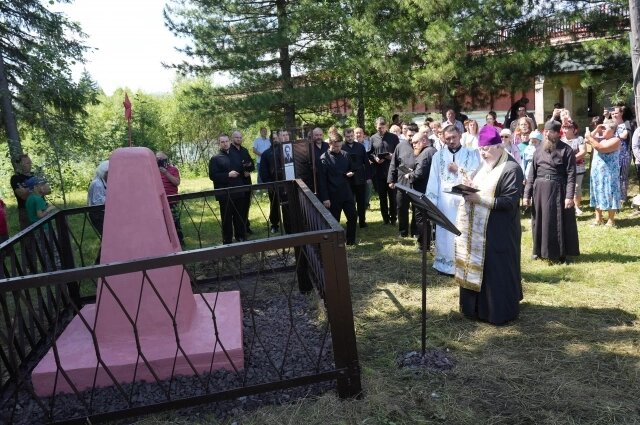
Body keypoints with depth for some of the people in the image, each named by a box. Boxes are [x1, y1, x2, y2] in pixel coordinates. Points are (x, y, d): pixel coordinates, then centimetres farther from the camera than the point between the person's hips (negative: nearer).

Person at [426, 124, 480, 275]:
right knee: (444, 231, 6)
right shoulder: (438, 155, 6)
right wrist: (431, 201, -5)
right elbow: (433, 179, 2)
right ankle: (444, 263, 17)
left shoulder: (471, 154, 3)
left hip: (464, 198, -1)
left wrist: (458, 170, -12)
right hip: (444, 199, 1)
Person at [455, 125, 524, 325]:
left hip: (498, 232, -8)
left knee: (497, 272, 1)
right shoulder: (485, 166, 14)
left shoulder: (511, 169, -14)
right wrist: (470, 189, -2)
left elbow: (510, 202, -20)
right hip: (478, 230, 8)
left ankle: (500, 311, 17)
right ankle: (478, 307, 28)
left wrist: (480, 198, -23)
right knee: (476, 269, 14)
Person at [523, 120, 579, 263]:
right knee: (540, 220, 11)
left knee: (558, 222, 2)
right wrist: (527, 194, 4)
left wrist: (569, 196, -17)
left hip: (557, 189, -4)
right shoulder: (539, 150, 10)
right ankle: (540, 250, 24)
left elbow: (571, 175, -9)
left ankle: (559, 253, 13)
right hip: (539, 189, 4)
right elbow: (532, 173, 9)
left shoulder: (566, 150, -3)